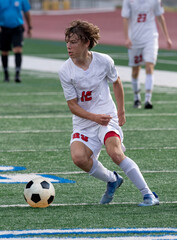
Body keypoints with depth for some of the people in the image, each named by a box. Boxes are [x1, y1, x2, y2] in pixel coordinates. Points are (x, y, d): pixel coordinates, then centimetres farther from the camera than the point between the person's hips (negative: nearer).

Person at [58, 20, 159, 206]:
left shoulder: (104, 61, -7)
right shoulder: (65, 71, -8)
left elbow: (116, 82, 14)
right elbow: (72, 105, -6)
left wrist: (121, 112, 13)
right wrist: (95, 117, -21)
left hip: (107, 116, -2)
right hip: (83, 123, 2)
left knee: (115, 153, -27)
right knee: (78, 158, -24)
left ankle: (148, 195, -17)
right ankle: (112, 180, 5)